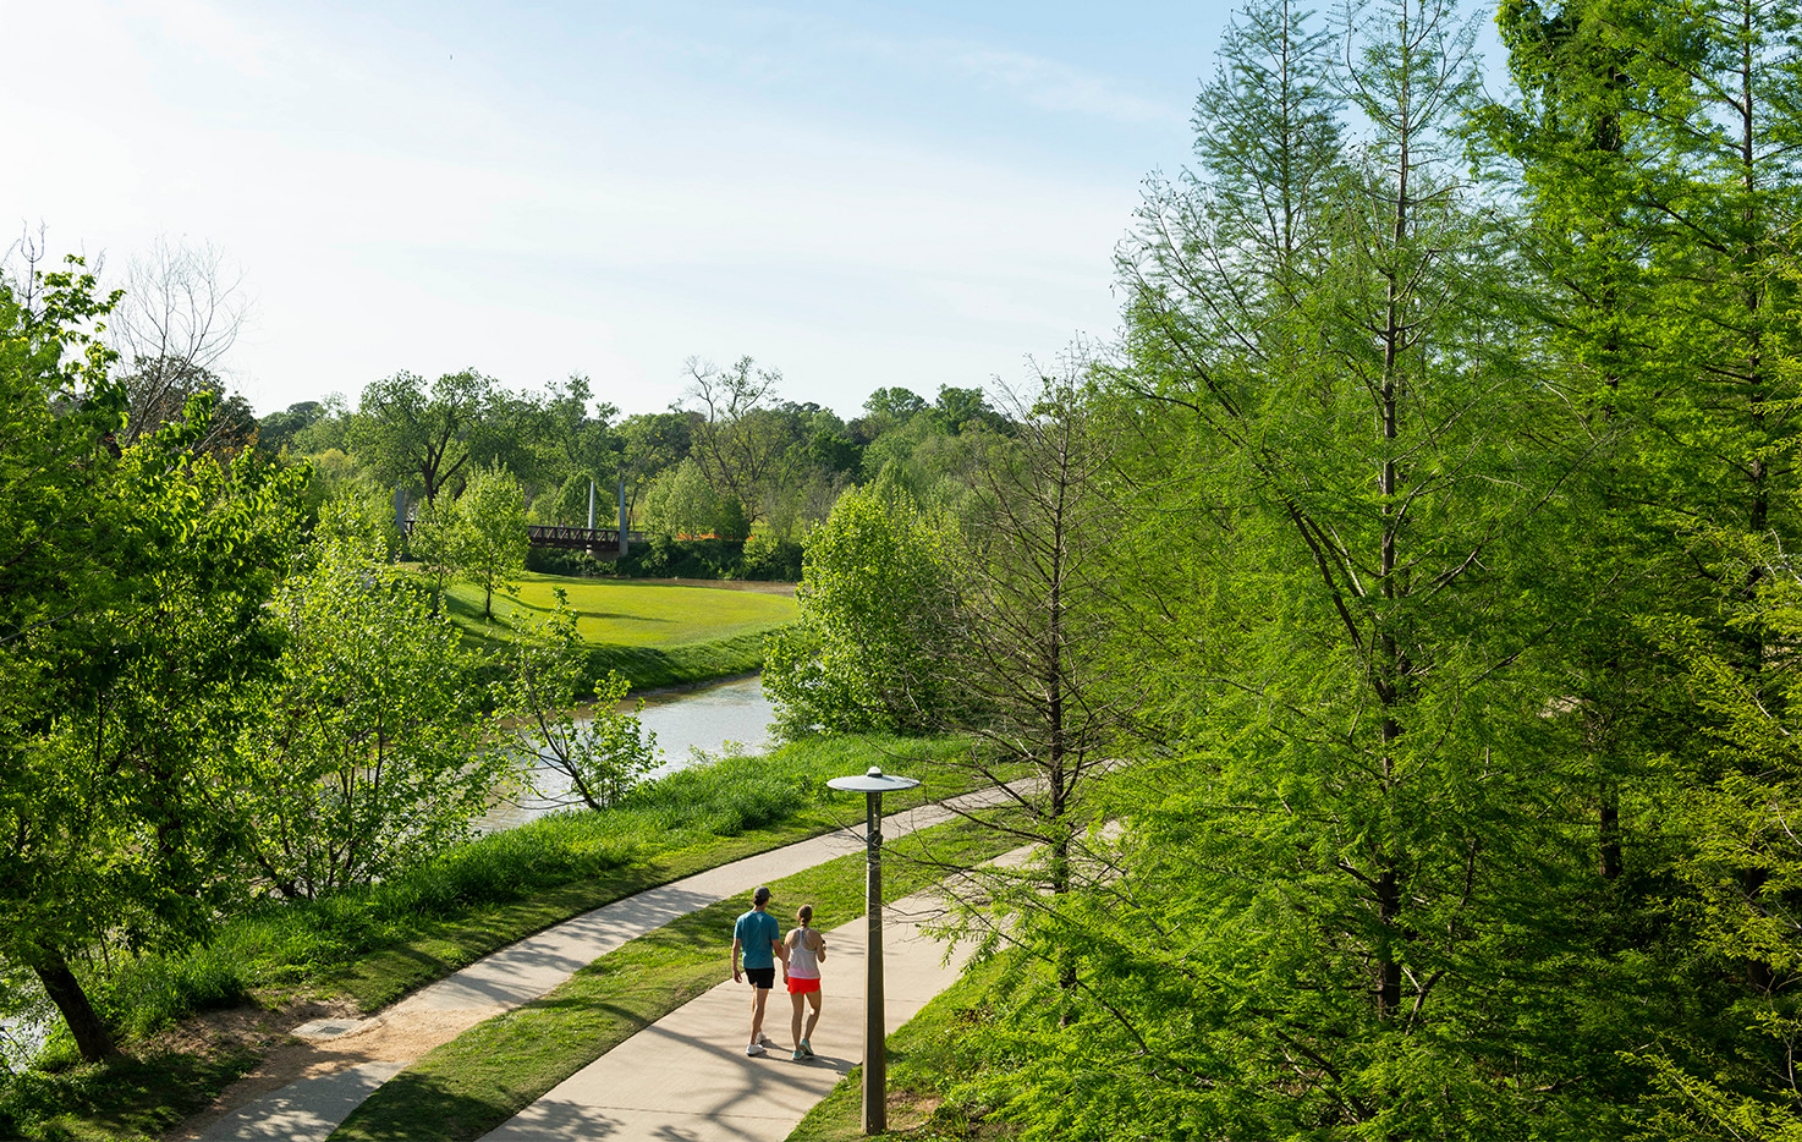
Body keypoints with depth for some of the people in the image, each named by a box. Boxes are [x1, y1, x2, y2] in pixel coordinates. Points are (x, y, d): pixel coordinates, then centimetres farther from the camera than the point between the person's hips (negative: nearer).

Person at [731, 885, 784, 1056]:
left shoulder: (742, 920, -5)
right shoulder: (770, 921, -16)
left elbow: (736, 946, -4)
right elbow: (777, 948, -11)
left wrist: (734, 969, 4)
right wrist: (785, 962, 8)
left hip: (748, 965, 5)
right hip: (765, 966, -5)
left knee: (756, 993, 28)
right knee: (760, 1004, 1)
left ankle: (759, 1033, 33)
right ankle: (752, 1045, 2)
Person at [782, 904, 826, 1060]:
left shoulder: (791, 934, -5)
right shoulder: (815, 936, -14)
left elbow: (785, 958, 2)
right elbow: (821, 958, -9)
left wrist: (785, 974, 18)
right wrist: (823, 947, 12)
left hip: (794, 978, 3)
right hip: (811, 979, -3)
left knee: (797, 1013, 14)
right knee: (816, 1009, 21)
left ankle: (797, 1049, 11)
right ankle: (806, 1039, 4)